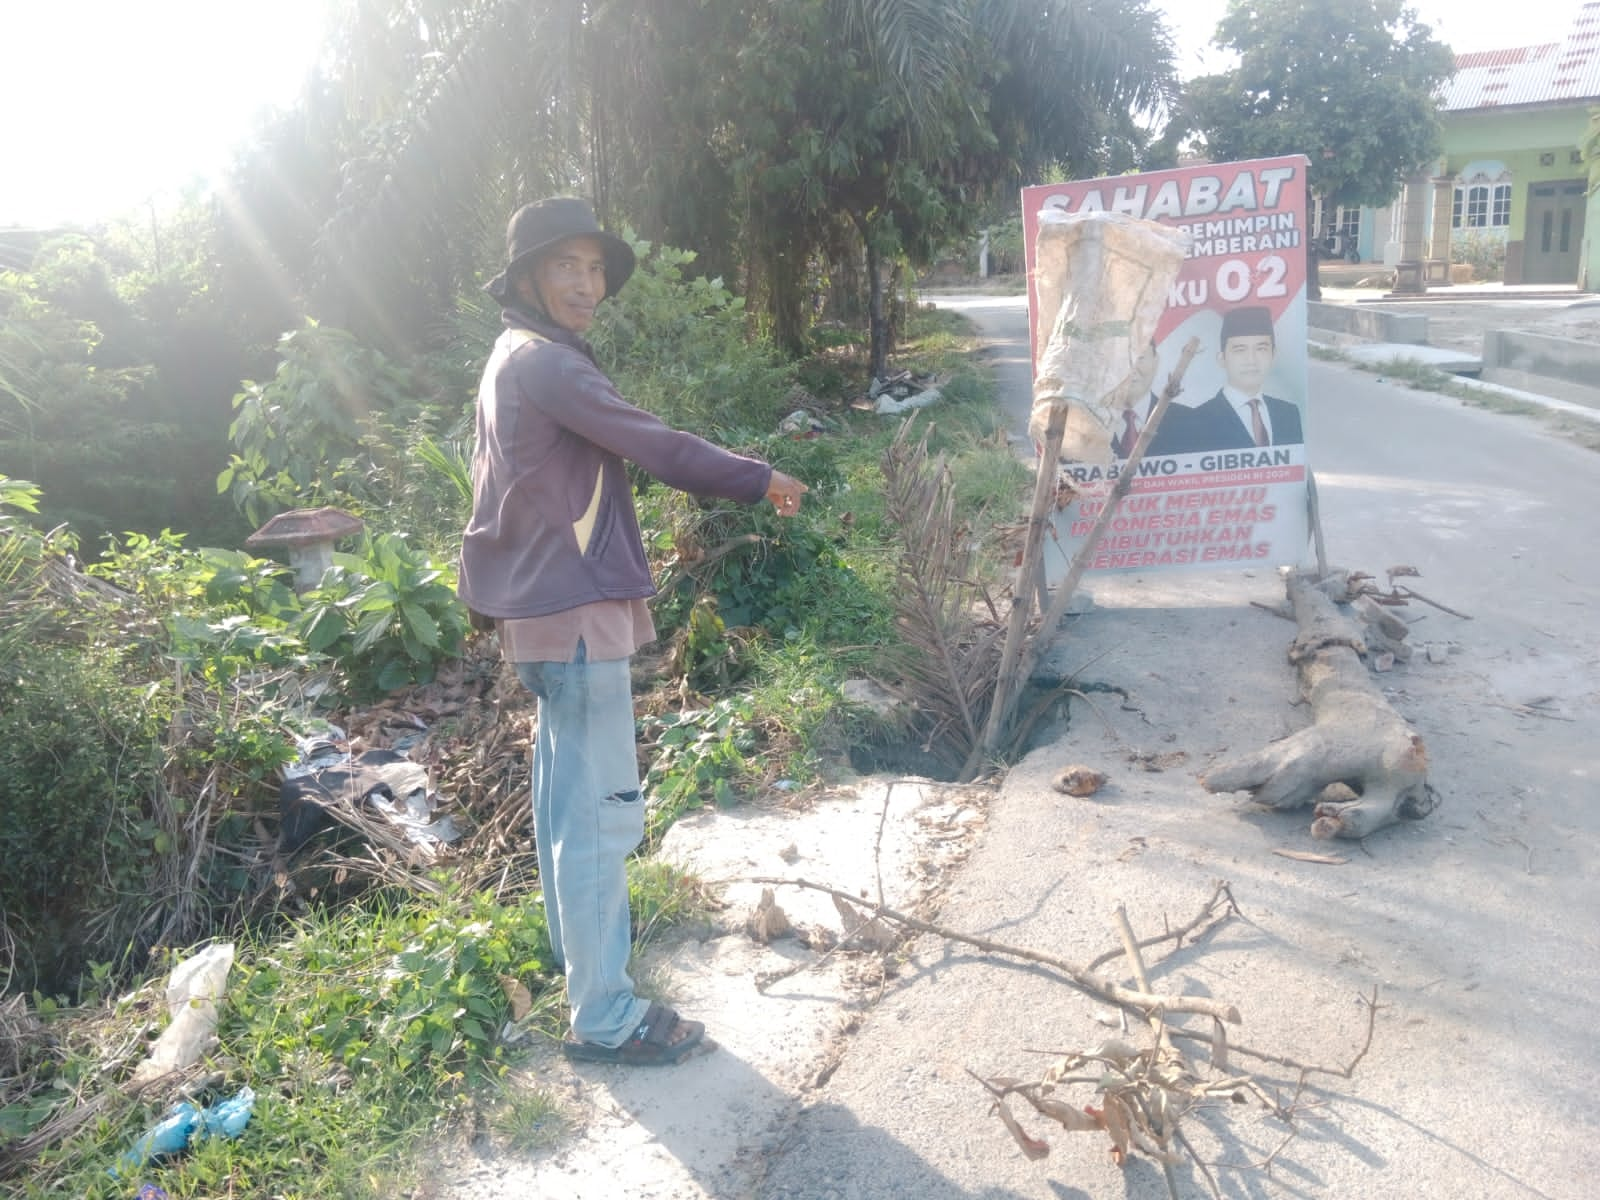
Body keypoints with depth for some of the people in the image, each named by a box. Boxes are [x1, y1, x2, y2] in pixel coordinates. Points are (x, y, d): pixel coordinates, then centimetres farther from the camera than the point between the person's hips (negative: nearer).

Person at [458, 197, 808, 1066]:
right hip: (576, 611, -11)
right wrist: (759, 482, -9)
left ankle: (573, 939, 40)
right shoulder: (546, 363, -16)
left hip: (538, 607, 11)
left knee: (566, 787, 23)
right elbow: (652, 444, -19)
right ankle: (603, 1017, 3)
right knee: (603, 809, -6)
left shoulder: (515, 360, 15)